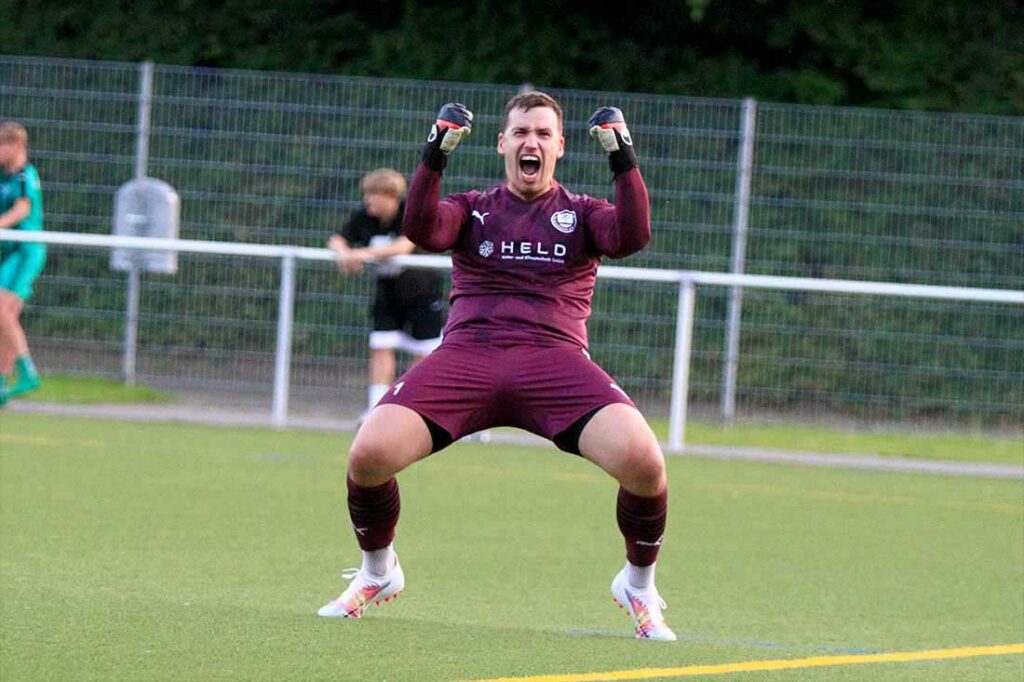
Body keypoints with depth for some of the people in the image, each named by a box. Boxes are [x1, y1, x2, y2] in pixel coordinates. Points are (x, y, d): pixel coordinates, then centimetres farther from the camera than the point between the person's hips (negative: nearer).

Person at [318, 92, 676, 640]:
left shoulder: (581, 213, 18)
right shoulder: (472, 209, 19)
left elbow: (631, 237, -4)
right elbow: (422, 231, -3)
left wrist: (622, 159, -11)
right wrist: (434, 156, -14)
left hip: (555, 361, -1)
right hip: (465, 357, 1)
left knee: (643, 462, -26)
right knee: (368, 456, -21)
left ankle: (638, 586, 2)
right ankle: (377, 573, 11)